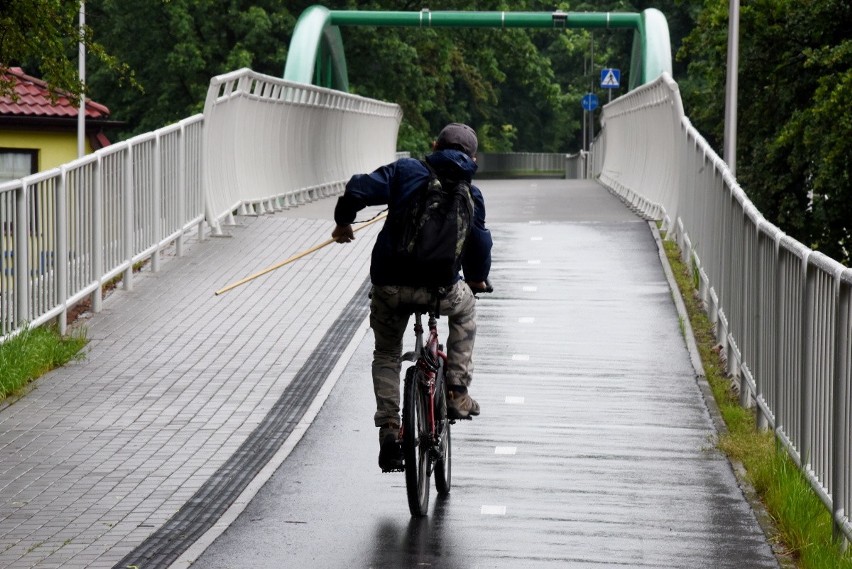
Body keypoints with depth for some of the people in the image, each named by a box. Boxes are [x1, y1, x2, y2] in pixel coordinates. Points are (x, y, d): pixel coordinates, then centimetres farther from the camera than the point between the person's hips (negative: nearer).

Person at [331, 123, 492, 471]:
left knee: (386, 355, 22)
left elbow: (359, 190, -5)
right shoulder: (470, 194, 8)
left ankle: (388, 425, 4)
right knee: (465, 307, 35)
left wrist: (343, 220, 14)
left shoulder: (406, 171, 5)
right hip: (439, 289, 0)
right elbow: (479, 245, 7)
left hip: (389, 285, 0)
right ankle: (457, 392, 27)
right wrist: (476, 279, 27)